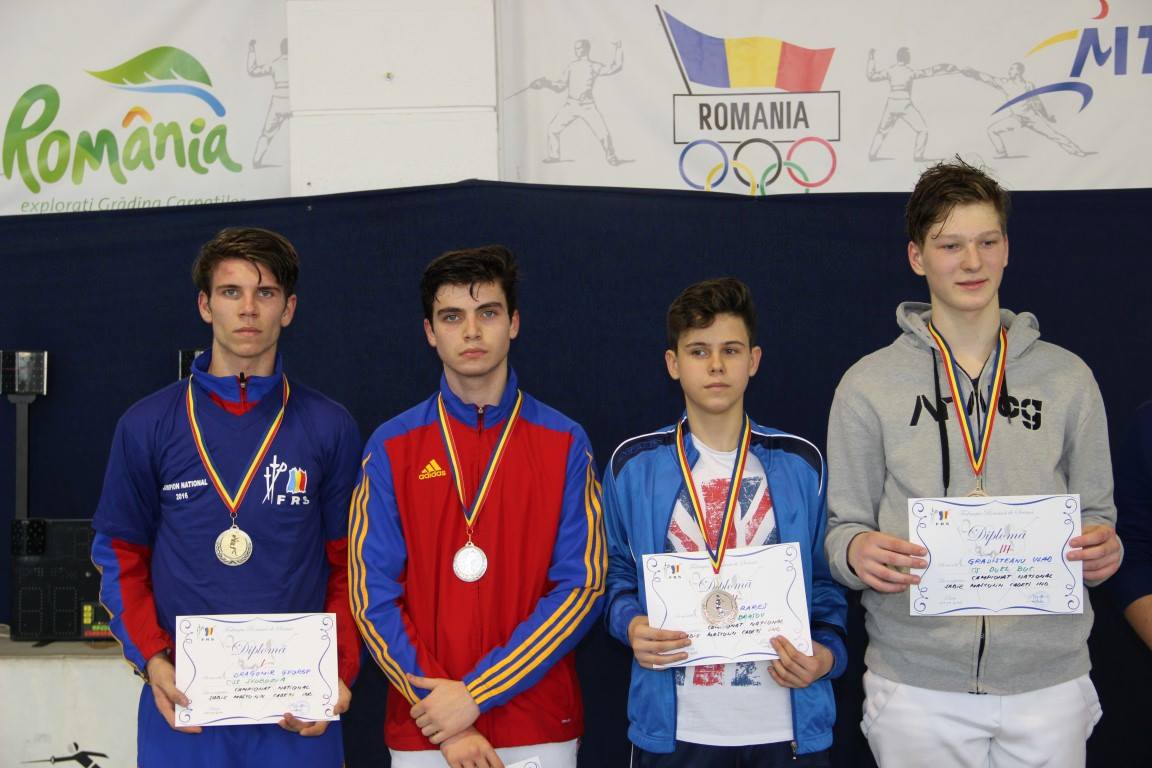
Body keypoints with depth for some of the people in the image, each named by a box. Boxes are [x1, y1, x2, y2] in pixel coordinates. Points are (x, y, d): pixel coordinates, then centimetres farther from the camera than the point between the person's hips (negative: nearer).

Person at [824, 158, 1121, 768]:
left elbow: (1095, 510, 11)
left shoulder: (1067, 377, 7)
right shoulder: (868, 385, 2)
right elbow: (843, 525, 3)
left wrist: (1101, 549, -11)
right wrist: (857, 552, -19)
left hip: (1049, 678, 2)